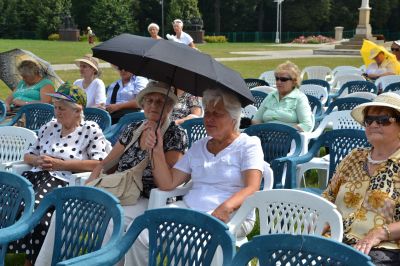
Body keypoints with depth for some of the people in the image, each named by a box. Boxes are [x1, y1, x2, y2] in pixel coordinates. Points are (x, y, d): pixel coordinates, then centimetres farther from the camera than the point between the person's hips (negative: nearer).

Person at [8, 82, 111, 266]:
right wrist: (38, 160, 2)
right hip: (36, 175, 5)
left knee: (34, 209, -33)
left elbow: (100, 164, -7)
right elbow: (28, 155, 28)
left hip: (62, 181, -5)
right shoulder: (49, 127, 22)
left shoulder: (91, 130, 5)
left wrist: (61, 164, -10)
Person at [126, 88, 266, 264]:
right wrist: (158, 152, -2)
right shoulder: (198, 147, 19)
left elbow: (252, 189, -12)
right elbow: (168, 184, 13)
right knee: (139, 233, -21)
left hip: (230, 216, -5)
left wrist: (226, 207, -31)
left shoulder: (249, 144, 3)